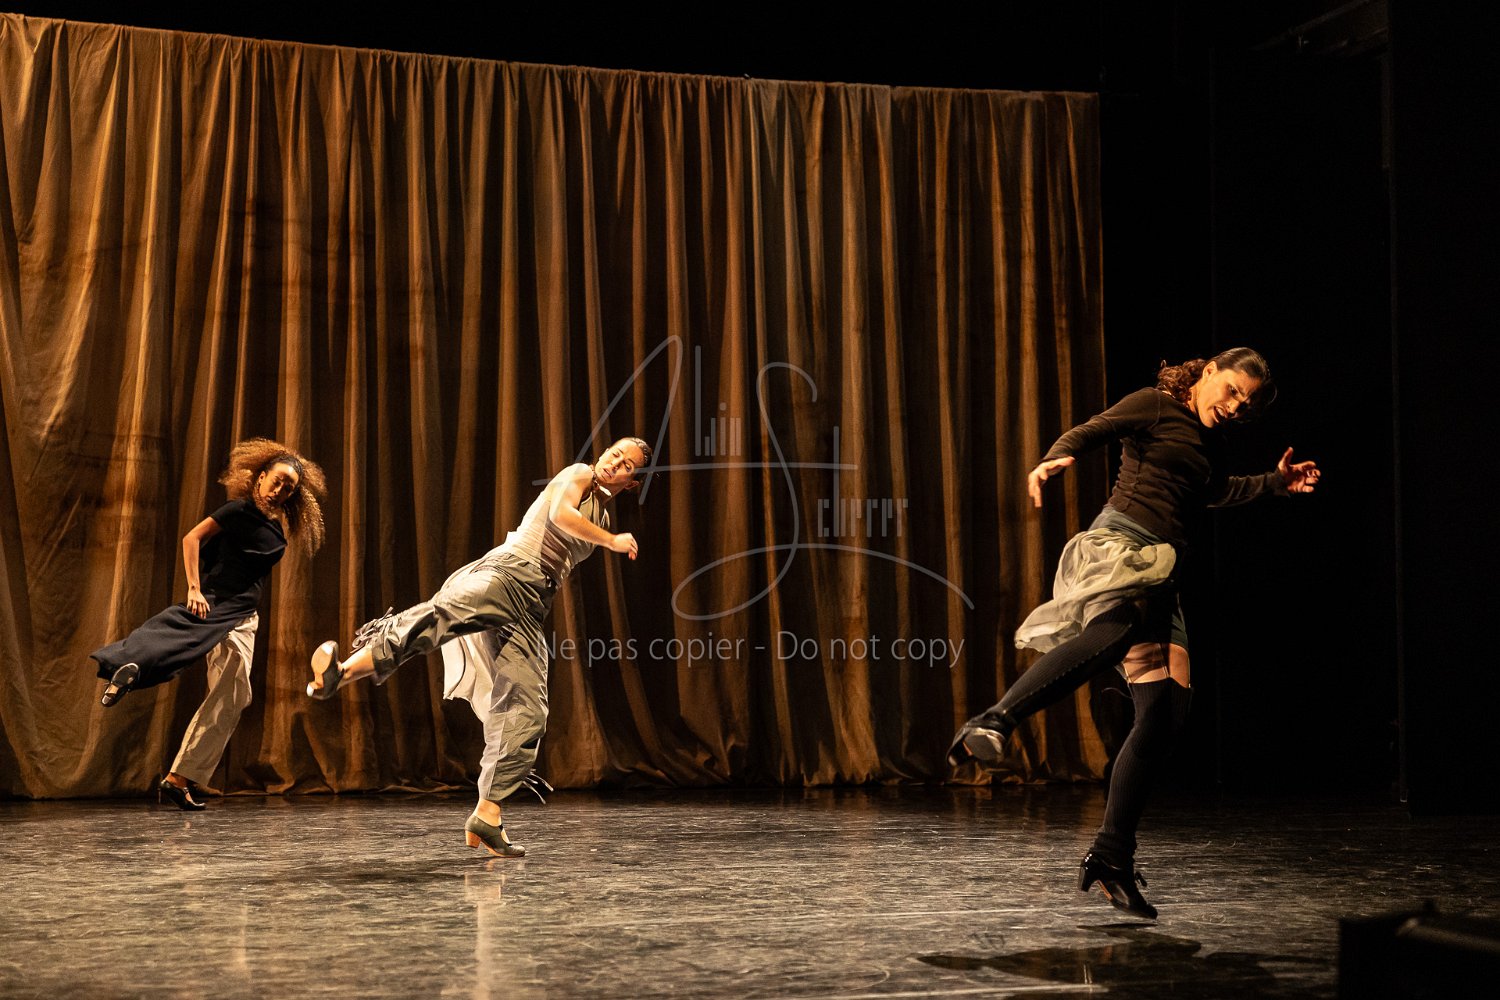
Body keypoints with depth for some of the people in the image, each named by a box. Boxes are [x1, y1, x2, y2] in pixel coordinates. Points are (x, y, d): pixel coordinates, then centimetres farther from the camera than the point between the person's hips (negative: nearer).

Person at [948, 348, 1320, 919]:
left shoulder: (1211, 442, 27)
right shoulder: (1155, 406, 4)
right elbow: (1093, 430, -14)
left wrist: (1275, 482, 51)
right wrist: (1056, 459, -35)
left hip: (1160, 574, 8)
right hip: (1120, 542, -8)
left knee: (1164, 714, -5)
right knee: (1115, 632, -42)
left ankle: (1111, 856, -2)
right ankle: (994, 723, -55)